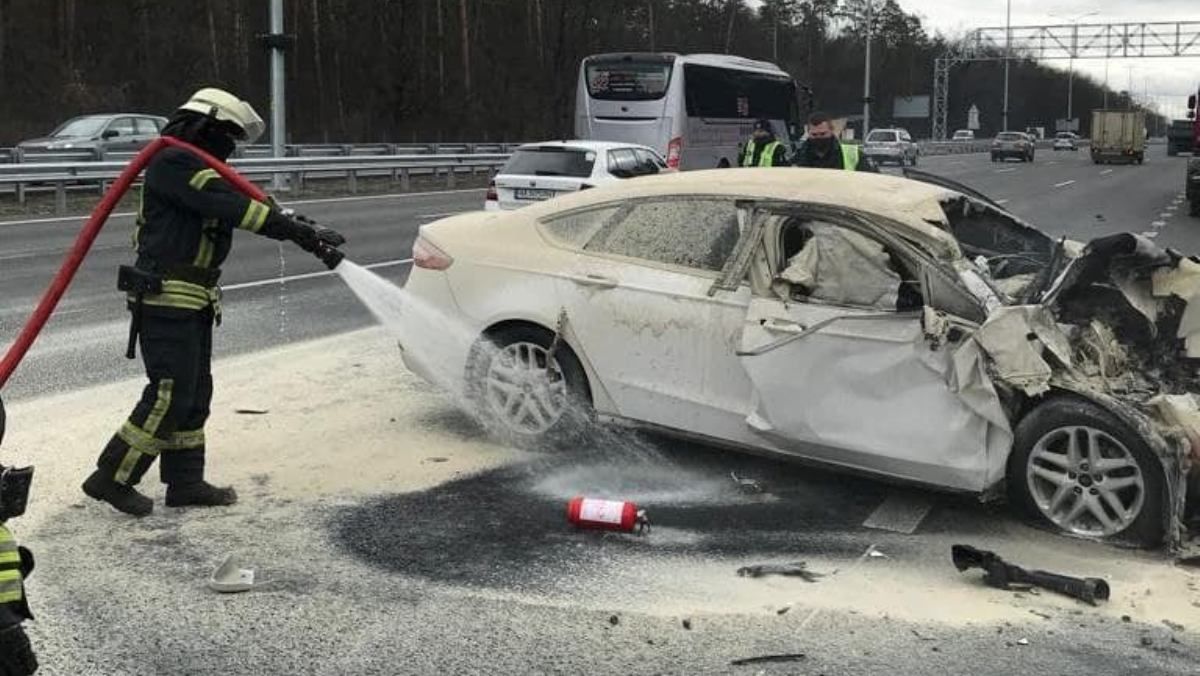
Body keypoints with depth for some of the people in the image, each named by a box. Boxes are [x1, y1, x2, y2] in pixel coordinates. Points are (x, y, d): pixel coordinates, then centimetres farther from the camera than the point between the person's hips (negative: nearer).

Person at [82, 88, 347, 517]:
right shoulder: (173, 163, -14)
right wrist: (302, 232, -23)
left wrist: (307, 234, 1)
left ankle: (185, 483, 19)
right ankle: (112, 478, 1)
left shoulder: (200, 169, 19)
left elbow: (253, 208, 12)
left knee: (195, 394, 12)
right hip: (166, 299, -10)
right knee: (170, 395, -9)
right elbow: (234, 208, -23)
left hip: (192, 302, 10)